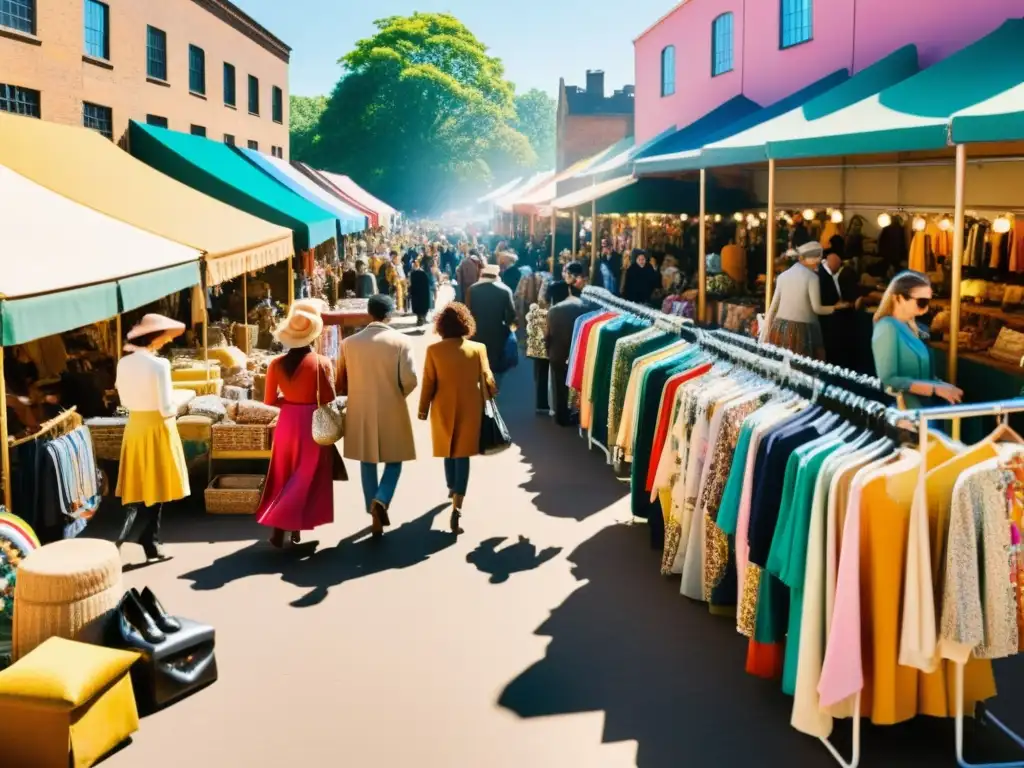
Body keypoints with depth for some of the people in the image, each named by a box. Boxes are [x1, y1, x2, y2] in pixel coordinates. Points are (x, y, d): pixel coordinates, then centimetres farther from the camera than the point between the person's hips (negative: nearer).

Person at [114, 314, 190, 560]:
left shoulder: (123, 363, -1)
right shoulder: (159, 365, -19)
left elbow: (124, 399, 10)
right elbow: (166, 408, -19)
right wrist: (175, 410, 1)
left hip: (134, 425, 5)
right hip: (157, 427, -5)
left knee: (136, 483, 14)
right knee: (157, 484, 7)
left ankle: (126, 527, 0)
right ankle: (150, 539, 13)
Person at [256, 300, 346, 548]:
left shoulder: (276, 364, -5)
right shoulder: (321, 363, -14)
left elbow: (270, 401, 1)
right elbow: (329, 401, -12)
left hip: (287, 423, 3)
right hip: (313, 425, -3)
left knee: (285, 477, 15)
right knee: (306, 479, 7)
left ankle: (291, 526, 14)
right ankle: (291, 527, 3)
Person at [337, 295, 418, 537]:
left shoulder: (349, 343, -2)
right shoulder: (400, 341, -10)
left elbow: (341, 381, 5)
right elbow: (410, 380, -15)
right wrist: (398, 395, 6)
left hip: (361, 412, 2)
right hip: (392, 411, -2)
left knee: (368, 462, 14)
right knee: (393, 461, 12)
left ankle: (375, 514, 19)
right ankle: (381, 500, -13)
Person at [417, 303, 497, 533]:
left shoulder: (433, 350, -10)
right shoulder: (478, 349, -8)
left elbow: (428, 383, -6)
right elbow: (486, 379, 0)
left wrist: (423, 408, 6)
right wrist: (491, 398, 20)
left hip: (444, 409, 1)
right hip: (469, 410, -1)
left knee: (449, 451, 22)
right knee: (462, 455, 1)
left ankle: (452, 489, 42)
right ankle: (457, 506, -10)